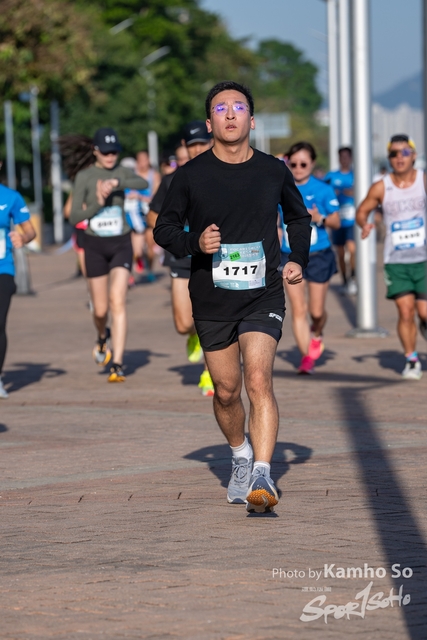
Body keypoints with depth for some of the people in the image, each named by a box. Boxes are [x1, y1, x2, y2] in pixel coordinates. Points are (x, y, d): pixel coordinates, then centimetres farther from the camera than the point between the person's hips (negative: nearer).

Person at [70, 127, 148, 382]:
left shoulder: (122, 172, -1)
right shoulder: (84, 177, -4)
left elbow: (143, 183, -24)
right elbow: (74, 217, -8)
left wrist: (116, 183, -38)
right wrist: (98, 204, -23)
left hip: (121, 244, -1)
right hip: (95, 246, 1)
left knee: (118, 302, -17)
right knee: (100, 310, 7)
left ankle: (118, 365, -17)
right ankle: (103, 337, 44)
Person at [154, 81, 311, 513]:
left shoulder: (273, 172, 3)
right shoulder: (191, 175, -2)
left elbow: (298, 217, 21)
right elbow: (164, 229, 6)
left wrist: (298, 259, 6)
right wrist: (195, 243, -14)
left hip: (263, 296, -1)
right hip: (211, 299, 1)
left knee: (259, 380, -18)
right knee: (226, 391, 9)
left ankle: (262, 476, -25)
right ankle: (240, 456, 37)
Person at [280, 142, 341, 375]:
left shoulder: (323, 190, -5)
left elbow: (336, 222, -1)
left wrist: (320, 219, -20)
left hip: (319, 256, -1)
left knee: (316, 311, 5)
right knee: (298, 309, -5)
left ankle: (317, 334, 38)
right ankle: (306, 357, 2)